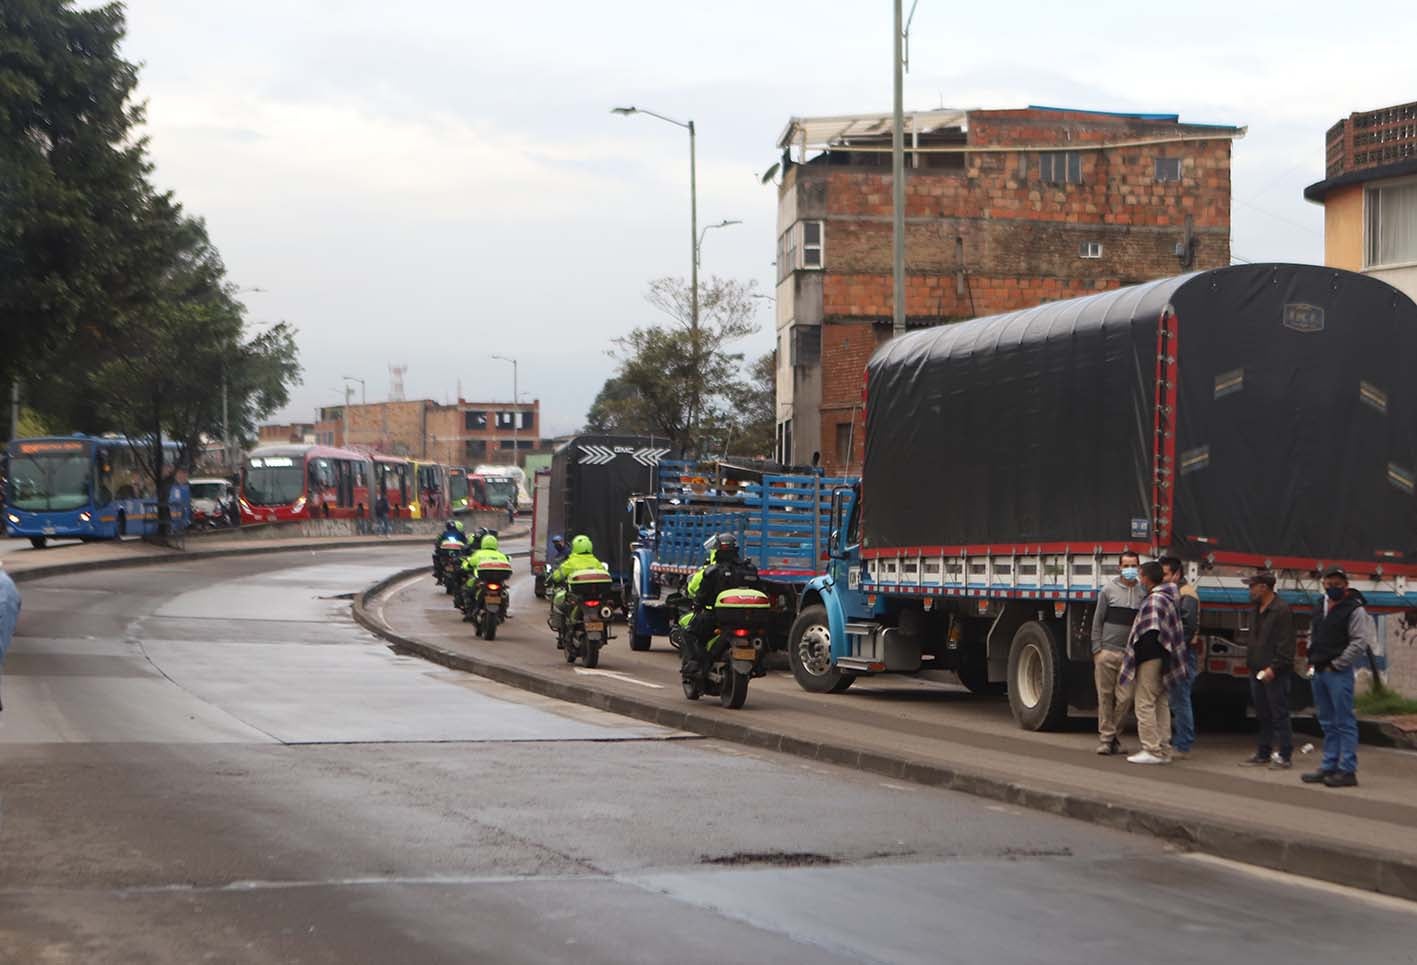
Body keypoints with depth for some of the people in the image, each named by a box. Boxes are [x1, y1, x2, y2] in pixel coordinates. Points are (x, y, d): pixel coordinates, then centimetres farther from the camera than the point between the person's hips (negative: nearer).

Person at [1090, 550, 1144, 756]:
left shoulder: (1143, 593, 5)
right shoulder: (1109, 589, 3)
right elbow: (1097, 621, 5)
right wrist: (1096, 649, -1)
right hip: (1107, 652, -1)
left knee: (1125, 697, -3)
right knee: (1105, 697, 2)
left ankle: (1113, 734, 14)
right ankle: (1105, 738, 10)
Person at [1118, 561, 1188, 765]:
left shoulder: (1154, 600, -17)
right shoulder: (1169, 596, 14)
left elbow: (1151, 633, -23)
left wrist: (1137, 655, -19)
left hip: (1151, 658, -10)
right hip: (1164, 659, 10)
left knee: (1145, 704, -6)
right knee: (1162, 704, 13)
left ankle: (1151, 750, -7)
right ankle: (1164, 750, 16)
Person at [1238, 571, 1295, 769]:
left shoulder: (1281, 610, -12)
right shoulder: (1256, 610, 17)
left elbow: (1285, 644, -17)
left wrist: (1274, 667, -20)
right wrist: (1250, 662, 16)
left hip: (1275, 673, -9)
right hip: (1257, 671, 9)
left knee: (1279, 715, -5)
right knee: (1262, 715, 13)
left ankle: (1284, 755, -1)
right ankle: (1263, 753, 20)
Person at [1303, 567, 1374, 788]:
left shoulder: (1355, 610, -8)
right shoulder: (1319, 609, 16)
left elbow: (1360, 642, -14)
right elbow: (1312, 635, 27)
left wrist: (1336, 664, -14)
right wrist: (1312, 660, 12)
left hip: (1339, 673, -8)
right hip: (1319, 671, 8)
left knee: (1344, 722, -7)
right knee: (1327, 723, 13)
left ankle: (1348, 770, -6)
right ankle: (1329, 767, 20)